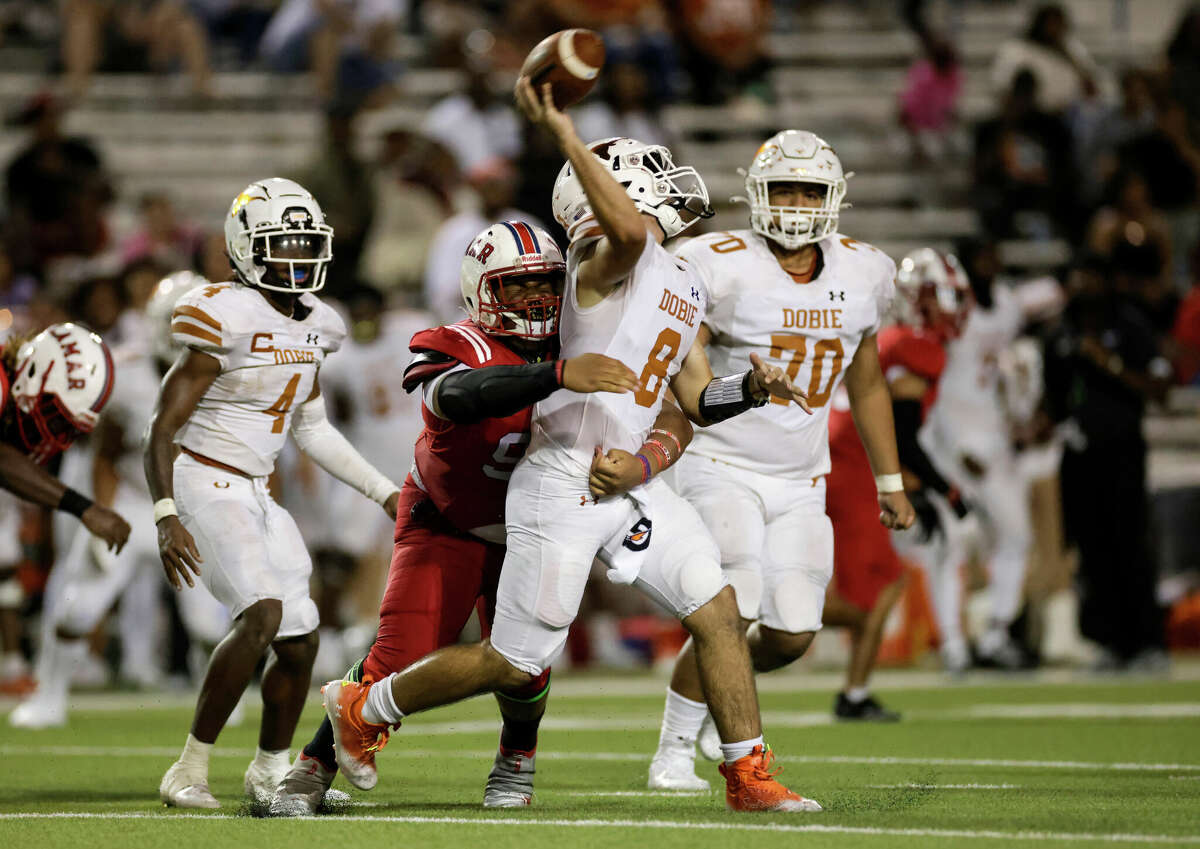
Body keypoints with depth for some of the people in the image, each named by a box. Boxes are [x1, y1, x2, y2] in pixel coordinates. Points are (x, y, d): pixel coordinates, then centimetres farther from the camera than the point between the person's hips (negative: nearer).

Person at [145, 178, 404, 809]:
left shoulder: (312, 327, 7)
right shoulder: (226, 319, -17)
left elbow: (311, 429, 21)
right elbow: (163, 430, -17)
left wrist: (384, 492, 19)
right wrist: (166, 518, -27)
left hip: (255, 494, 8)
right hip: (203, 483, -8)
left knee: (300, 643, 7)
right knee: (263, 614, -26)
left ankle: (270, 769, 31)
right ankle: (190, 773, -18)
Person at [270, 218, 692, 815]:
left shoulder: (584, 351, -13)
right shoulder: (461, 350, -25)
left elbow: (672, 421, -20)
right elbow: (462, 395, -51)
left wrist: (637, 465, -43)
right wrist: (558, 375, -65)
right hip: (445, 529, -3)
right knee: (400, 662, -15)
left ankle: (517, 764, 22)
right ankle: (314, 767, 4)